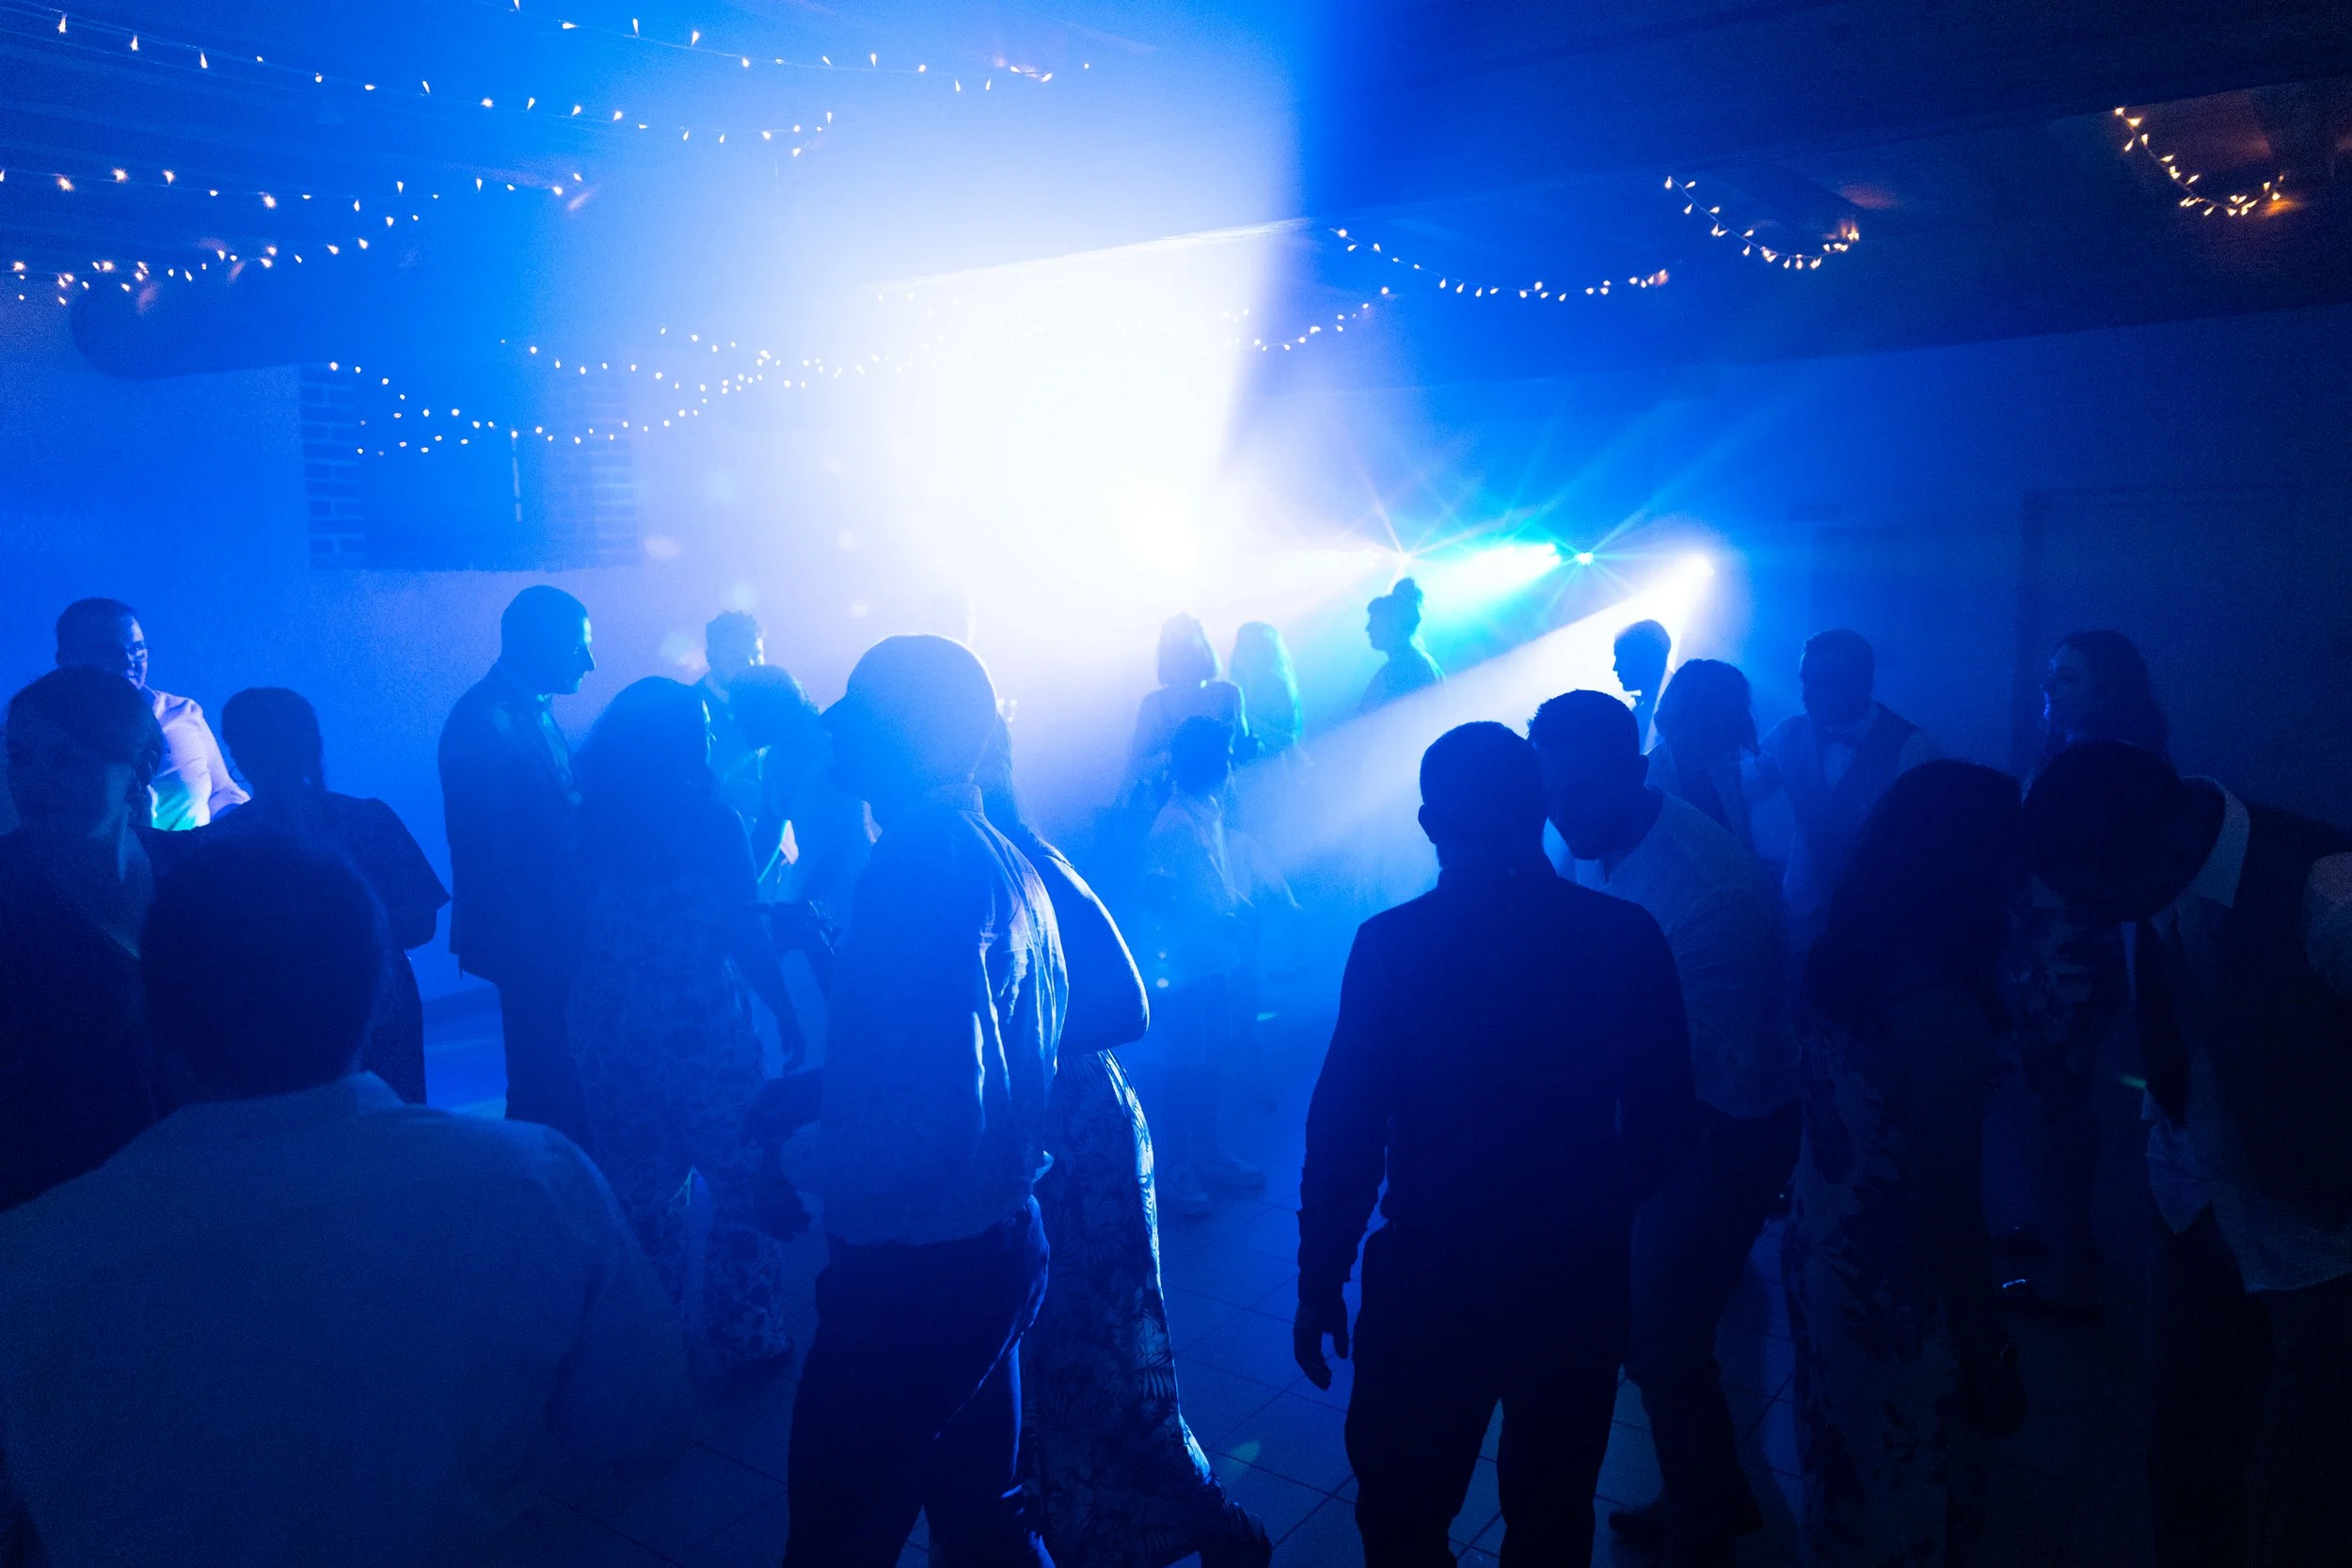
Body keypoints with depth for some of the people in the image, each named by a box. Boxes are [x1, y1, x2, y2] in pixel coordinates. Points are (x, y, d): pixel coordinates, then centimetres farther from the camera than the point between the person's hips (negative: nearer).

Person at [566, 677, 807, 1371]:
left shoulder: (588, 817, 0)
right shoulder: (709, 818, -12)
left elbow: (576, 926, 3)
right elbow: (745, 931, -10)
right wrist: (786, 1011, 1)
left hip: (606, 1029, 5)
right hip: (699, 1028, -5)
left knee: (639, 1184, 18)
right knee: (742, 1181, 9)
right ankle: (742, 1334, 15)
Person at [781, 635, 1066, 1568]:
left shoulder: (924, 865, -24)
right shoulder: (1002, 860, 6)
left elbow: (930, 1129, -29)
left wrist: (795, 1158, -14)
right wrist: (811, 1087, 12)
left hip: (916, 1273, -9)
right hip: (996, 1246, 9)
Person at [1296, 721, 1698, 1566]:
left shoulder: (1390, 944, -16)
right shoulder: (1625, 936, -10)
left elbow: (1346, 1131, -14)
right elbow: (1665, 1121, -4)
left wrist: (1320, 1281, -2)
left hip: (1430, 1283, -2)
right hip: (1579, 1282, 3)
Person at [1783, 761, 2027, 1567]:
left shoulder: (1838, 960, -4)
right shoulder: (1944, 1013, -27)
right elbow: (1949, 1207, -22)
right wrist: (1991, 1358, -10)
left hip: (1819, 1250, 7)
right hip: (1896, 1289, -7)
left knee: (1841, 1465, 26)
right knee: (1911, 1503, 15)